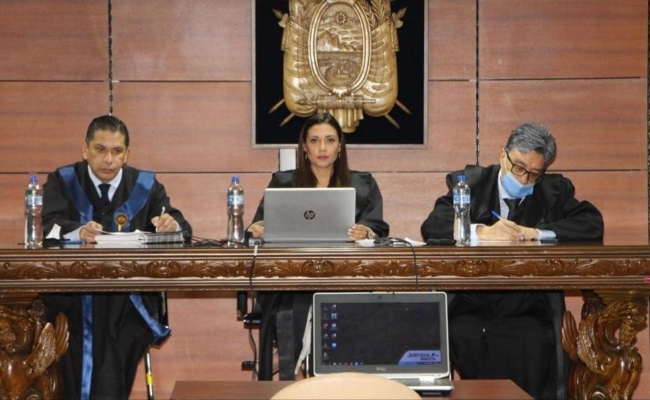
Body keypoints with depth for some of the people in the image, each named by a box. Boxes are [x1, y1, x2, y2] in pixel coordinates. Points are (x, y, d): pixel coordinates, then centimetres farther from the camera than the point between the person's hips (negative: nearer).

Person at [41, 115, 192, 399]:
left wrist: (171, 224, -25)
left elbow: (182, 228, 1)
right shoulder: (62, 182, 7)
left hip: (130, 298, 0)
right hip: (73, 295, 0)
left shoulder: (146, 186, 11)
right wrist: (78, 232, -33)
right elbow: (46, 226, -10)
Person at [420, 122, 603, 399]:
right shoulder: (469, 183, 9)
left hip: (526, 319, 0)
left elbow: (593, 224, -1)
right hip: (467, 312, 0)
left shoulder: (555, 192, 13)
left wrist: (534, 233, -10)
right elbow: (432, 227, -3)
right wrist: (482, 232, -18)